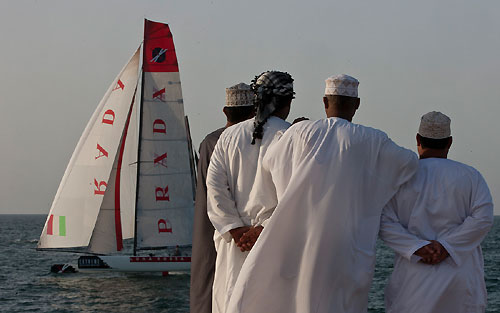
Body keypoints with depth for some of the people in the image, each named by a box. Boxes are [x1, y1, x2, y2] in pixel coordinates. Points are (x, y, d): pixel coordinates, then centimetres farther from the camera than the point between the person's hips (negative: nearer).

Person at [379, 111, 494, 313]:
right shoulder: (470, 176, 6)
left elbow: (384, 223, -4)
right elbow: (483, 218, -8)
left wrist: (418, 248, -12)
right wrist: (445, 247, -12)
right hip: (461, 280, 1)